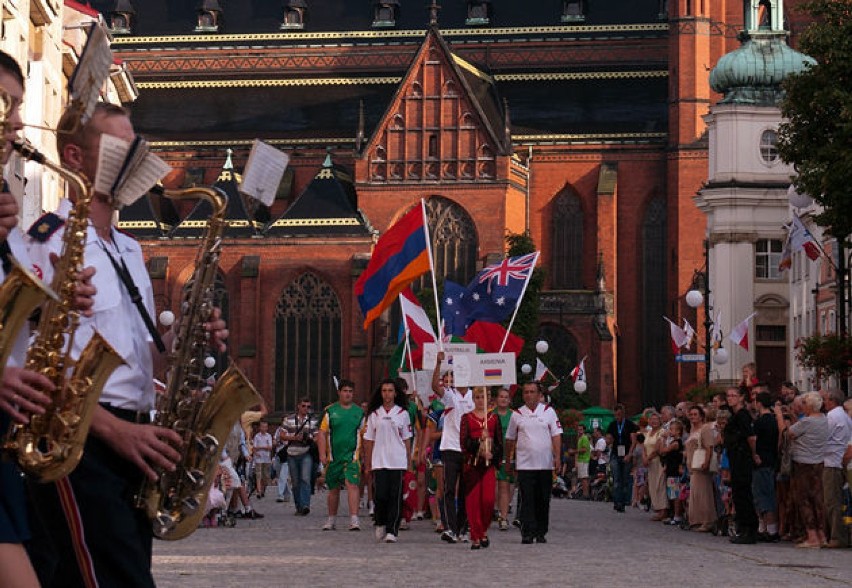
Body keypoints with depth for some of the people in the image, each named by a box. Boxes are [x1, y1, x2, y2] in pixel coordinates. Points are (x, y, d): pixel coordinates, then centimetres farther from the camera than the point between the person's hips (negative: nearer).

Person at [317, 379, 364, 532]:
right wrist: (322, 455, -6)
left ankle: (354, 519, -24)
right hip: (333, 456, 1)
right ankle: (331, 520, 26)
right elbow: (322, 433, 2)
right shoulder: (329, 411, 5)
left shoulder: (359, 412, 8)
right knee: (333, 489, 11)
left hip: (352, 456, -1)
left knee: (352, 485, -18)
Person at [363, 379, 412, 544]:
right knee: (380, 495, -5)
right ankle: (380, 524, 19)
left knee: (395, 496, -4)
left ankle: (392, 530, -1)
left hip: (398, 461, -1)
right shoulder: (374, 414, 9)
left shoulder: (402, 413, 7)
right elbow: (369, 440, 10)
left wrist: (409, 462, 3)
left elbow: (407, 439, 8)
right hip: (379, 461, 1)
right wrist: (368, 464, 6)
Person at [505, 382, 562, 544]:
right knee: (527, 500, -8)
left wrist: (557, 457, -7)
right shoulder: (518, 415, 7)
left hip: (545, 464, 1)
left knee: (543, 500, 6)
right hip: (524, 464, 0)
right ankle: (527, 533, -10)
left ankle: (541, 533, 15)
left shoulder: (548, 411, 6)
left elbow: (556, 435, 3)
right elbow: (510, 439, 15)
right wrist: (509, 459, 15)